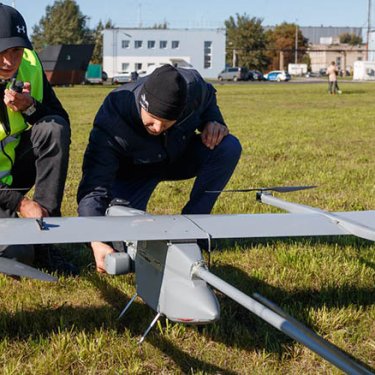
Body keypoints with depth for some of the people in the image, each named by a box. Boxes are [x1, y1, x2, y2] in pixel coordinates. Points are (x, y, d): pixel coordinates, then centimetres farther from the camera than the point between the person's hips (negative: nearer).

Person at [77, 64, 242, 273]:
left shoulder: (193, 86, -29)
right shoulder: (112, 121, -38)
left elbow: (209, 98, 0)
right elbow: (94, 186, -41)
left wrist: (213, 122, -23)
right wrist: (97, 242, -55)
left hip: (180, 157, 3)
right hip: (134, 170, -3)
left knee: (229, 147, -26)